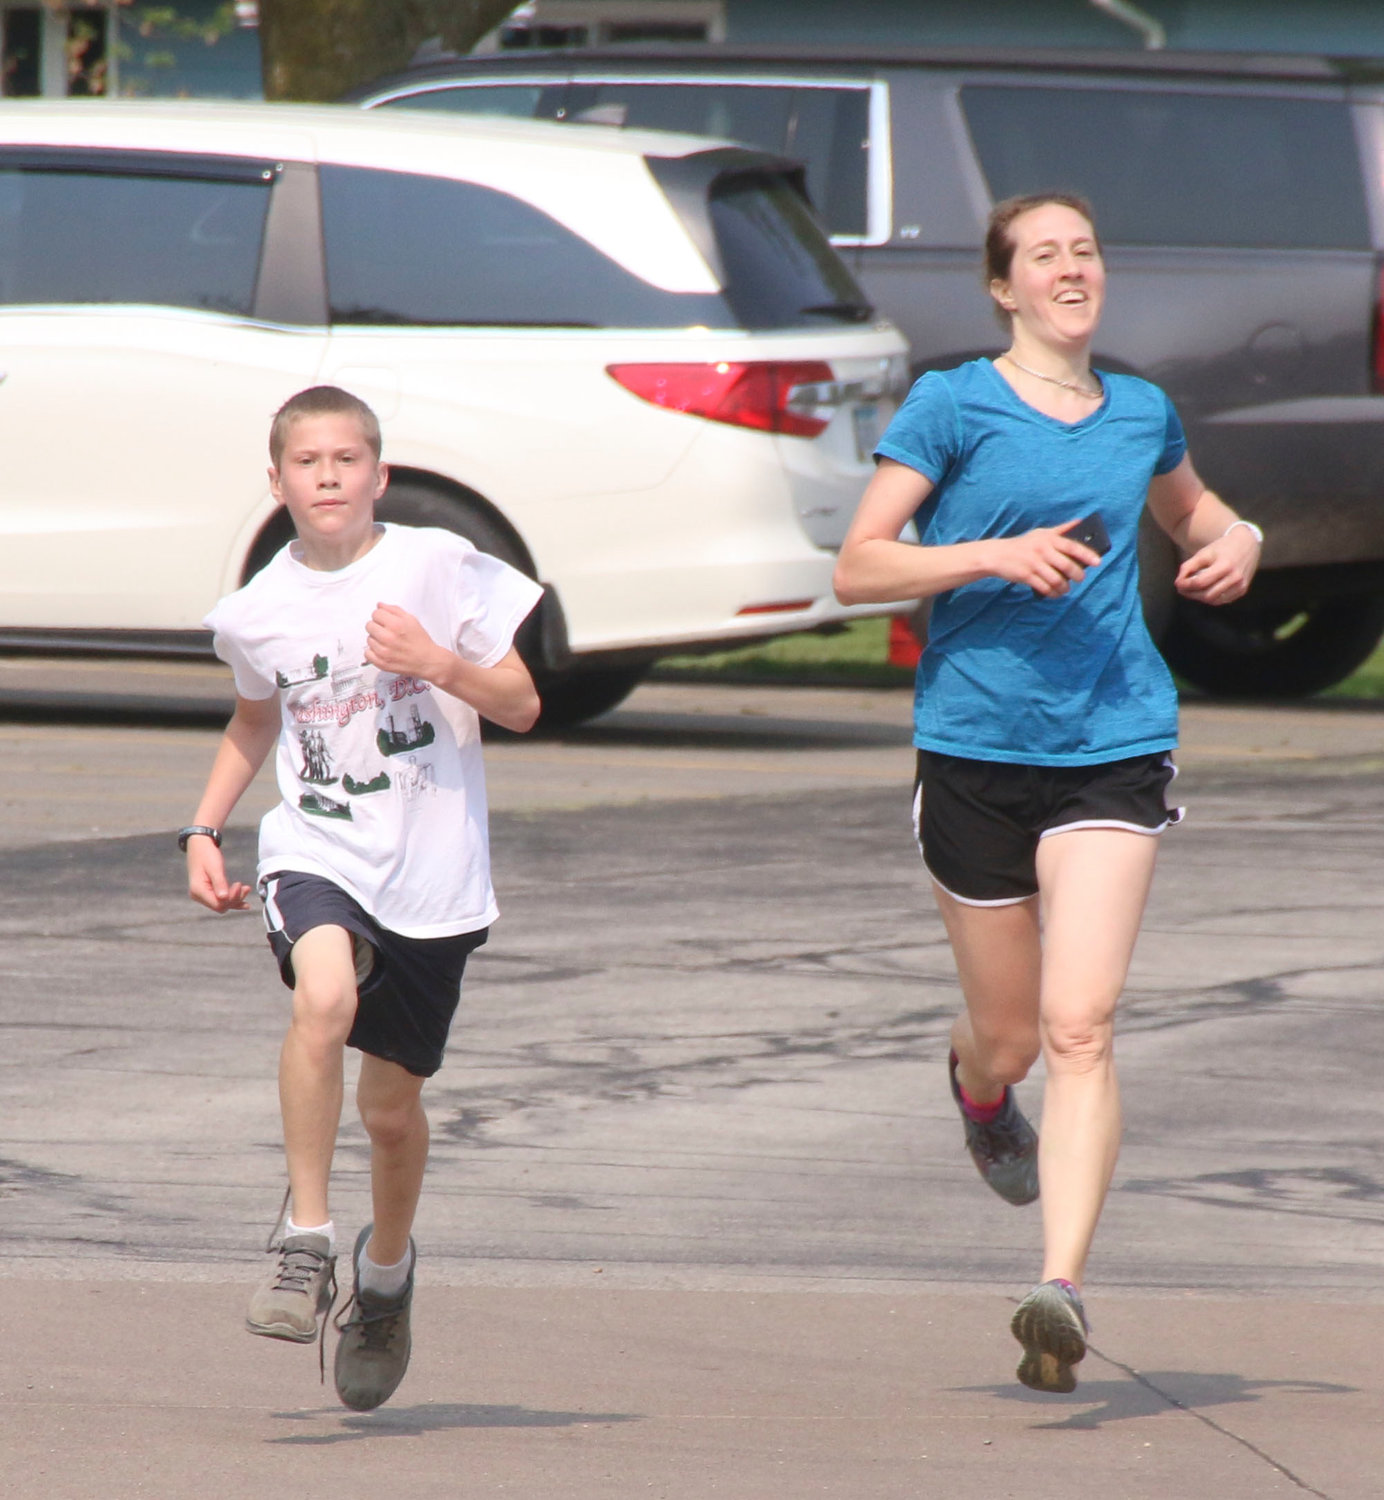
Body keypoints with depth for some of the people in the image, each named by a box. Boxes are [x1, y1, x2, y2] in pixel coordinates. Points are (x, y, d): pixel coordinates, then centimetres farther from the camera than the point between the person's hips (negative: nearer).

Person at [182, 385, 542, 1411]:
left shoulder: (438, 567, -5)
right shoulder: (260, 610, 3)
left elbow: (522, 707, -1)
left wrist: (440, 666, -18)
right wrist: (204, 830, 15)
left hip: (432, 873, 0)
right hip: (316, 853, 0)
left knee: (392, 1106, 8)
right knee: (325, 996, -32)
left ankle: (386, 1269, 39)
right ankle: (307, 1241, -22)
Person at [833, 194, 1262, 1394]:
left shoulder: (1141, 415, 10)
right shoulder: (951, 408, -1)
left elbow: (1193, 512, 31)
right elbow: (858, 569, -5)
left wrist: (1237, 542, 8)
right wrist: (994, 553, -19)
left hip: (1114, 745, 1)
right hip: (975, 748, -1)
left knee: (1079, 1026, -14)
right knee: (1010, 1035, 10)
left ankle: (1064, 1289, -18)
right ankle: (978, 1087, 49)